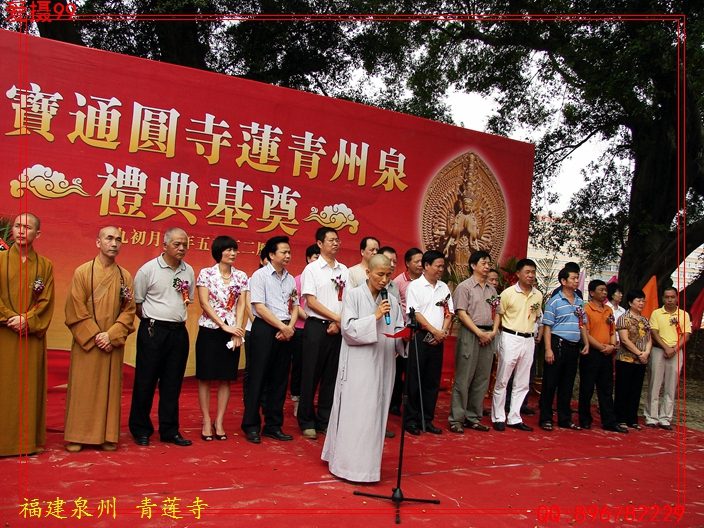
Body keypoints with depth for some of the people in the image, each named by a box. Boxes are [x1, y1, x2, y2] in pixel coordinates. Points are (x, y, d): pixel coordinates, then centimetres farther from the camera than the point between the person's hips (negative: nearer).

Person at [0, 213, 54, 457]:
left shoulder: (45, 265, 7)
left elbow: (46, 302, 1)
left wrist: (27, 320, -12)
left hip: (32, 337, 1)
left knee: (30, 387, 4)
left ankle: (31, 440, 11)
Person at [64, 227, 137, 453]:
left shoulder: (125, 276, 6)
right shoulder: (82, 272, 0)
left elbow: (129, 311, 3)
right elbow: (75, 310, -5)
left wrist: (111, 335, -10)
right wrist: (94, 336, -12)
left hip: (113, 345, 2)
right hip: (85, 343, -2)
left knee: (110, 389, 5)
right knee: (83, 389, 2)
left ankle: (107, 436, 13)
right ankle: (77, 436, 13)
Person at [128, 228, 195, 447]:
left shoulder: (189, 271, 7)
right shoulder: (148, 269, -6)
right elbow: (136, 302, -1)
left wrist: (177, 317, 9)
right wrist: (151, 321, 1)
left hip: (179, 332, 4)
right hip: (153, 331, -4)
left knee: (173, 383, 9)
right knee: (145, 382, 4)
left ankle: (169, 430, 19)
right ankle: (140, 430, 18)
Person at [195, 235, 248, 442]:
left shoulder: (241, 276, 7)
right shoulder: (206, 273, -1)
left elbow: (241, 305, 3)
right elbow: (204, 303, -7)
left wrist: (237, 331, -8)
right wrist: (224, 326, -13)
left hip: (232, 331, 3)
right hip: (209, 331, -2)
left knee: (226, 378, 5)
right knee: (205, 377, 2)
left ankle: (219, 422, 14)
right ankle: (206, 421, 11)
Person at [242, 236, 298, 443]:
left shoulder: (290, 279, 13)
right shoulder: (260, 275, -5)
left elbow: (295, 306, 13)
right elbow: (259, 307, -12)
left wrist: (290, 327, -5)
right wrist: (282, 327, -12)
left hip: (285, 332, 6)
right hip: (265, 329, -6)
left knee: (280, 379, 8)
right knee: (259, 378, -1)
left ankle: (273, 425, 17)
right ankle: (251, 426, 9)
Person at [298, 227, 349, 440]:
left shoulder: (343, 270, 11)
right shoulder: (312, 269, -2)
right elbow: (311, 301, -9)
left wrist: (339, 323, -7)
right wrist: (336, 317, -10)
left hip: (337, 329, 4)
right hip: (316, 326, -4)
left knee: (331, 376, 7)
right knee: (311, 375, 1)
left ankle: (325, 421, 18)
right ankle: (307, 422, 13)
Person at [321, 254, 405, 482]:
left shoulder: (392, 301, 10)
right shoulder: (354, 296, -2)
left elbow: (398, 335, 8)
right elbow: (349, 329, -10)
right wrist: (375, 317, -17)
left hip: (382, 366, 5)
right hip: (358, 366, -4)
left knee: (376, 412, 9)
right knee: (355, 413, -3)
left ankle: (368, 461, 22)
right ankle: (351, 464, 7)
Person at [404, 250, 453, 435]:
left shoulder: (444, 287, 13)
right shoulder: (415, 286, -3)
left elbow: (448, 312, 12)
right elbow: (415, 312, -10)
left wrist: (444, 331, -4)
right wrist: (434, 331, -12)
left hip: (438, 339, 5)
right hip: (420, 336, -5)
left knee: (433, 381, 8)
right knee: (415, 380, 0)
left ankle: (427, 420, 16)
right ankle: (411, 420, 8)